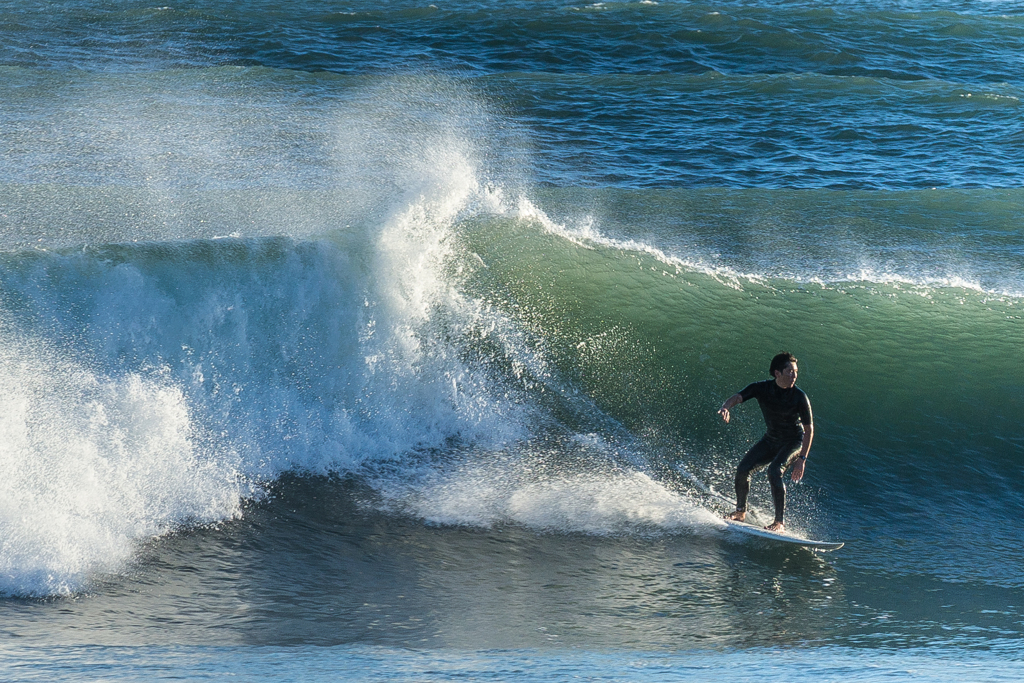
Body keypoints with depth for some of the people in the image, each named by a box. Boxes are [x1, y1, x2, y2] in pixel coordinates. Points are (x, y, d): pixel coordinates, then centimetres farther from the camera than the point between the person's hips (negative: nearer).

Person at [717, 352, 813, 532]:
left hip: (793, 442, -4)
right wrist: (726, 407, -47)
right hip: (771, 439, 4)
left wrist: (802, 459, -20)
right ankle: (740, 512, 15)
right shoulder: (762, 388, -13)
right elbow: (737, 397, -22)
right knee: (743, 469, -9)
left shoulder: (800, 398, -20)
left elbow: (809, 429, -14)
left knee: (774, 471, -29)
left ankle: (779, 521, -24)